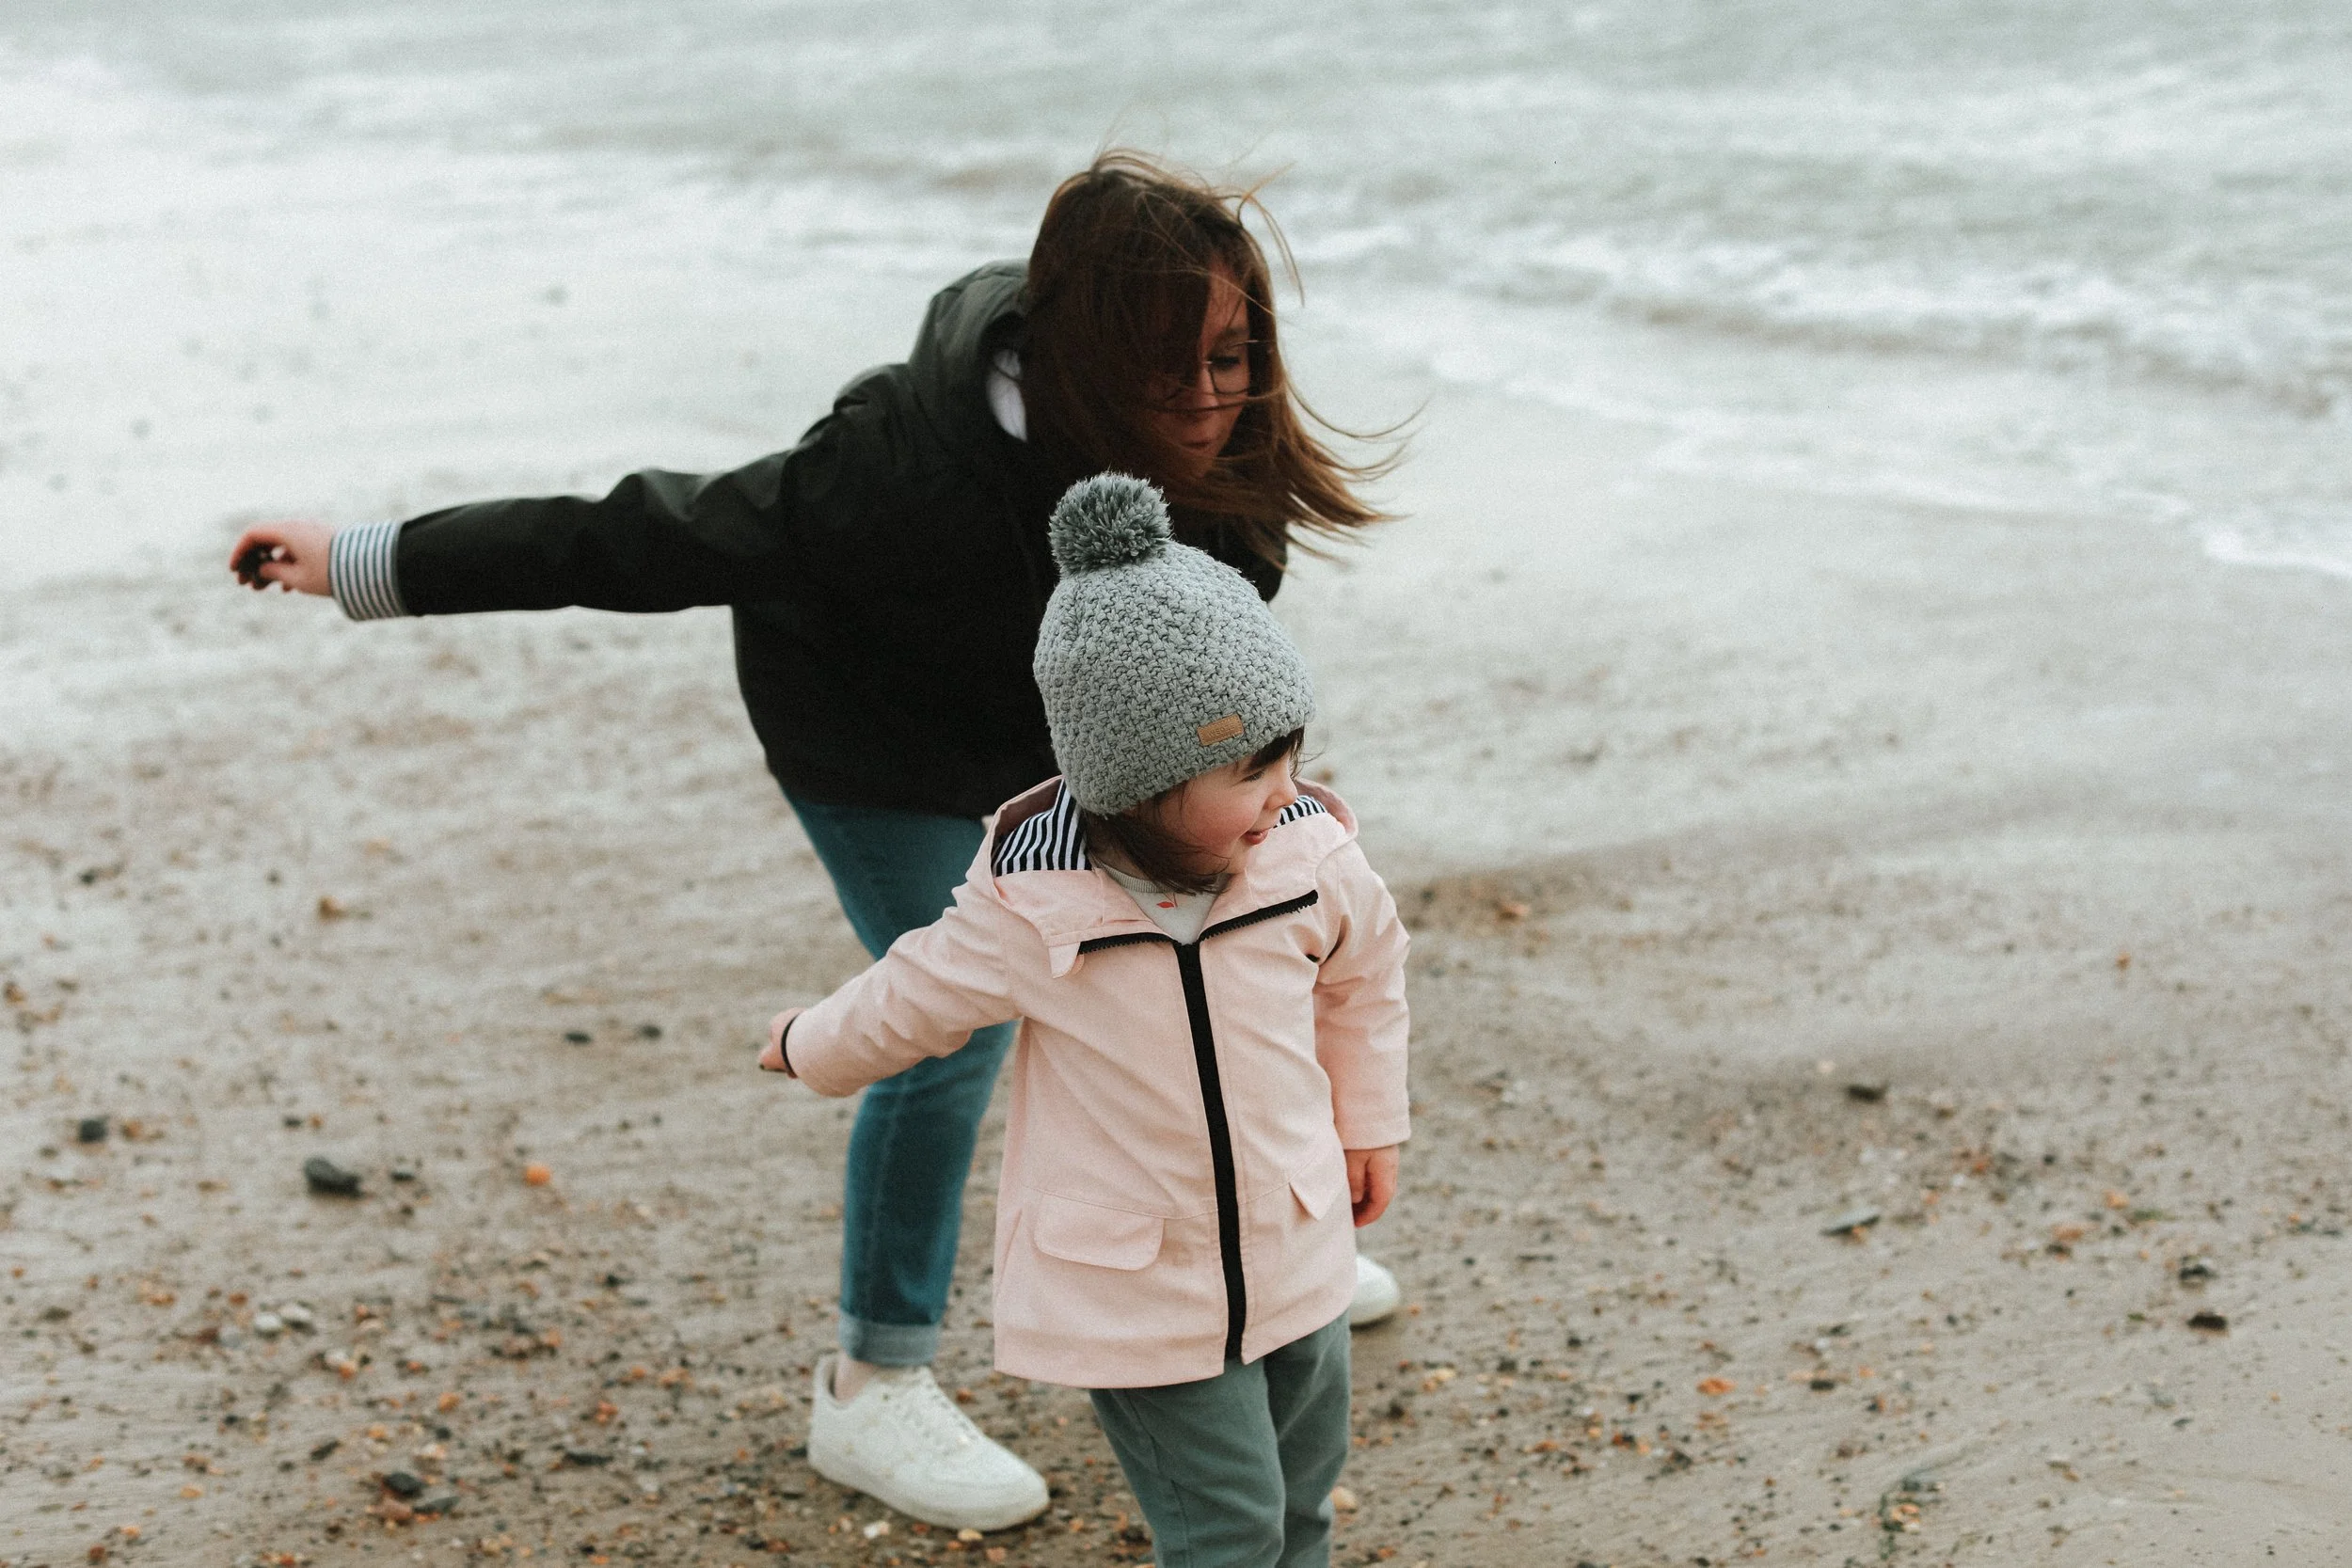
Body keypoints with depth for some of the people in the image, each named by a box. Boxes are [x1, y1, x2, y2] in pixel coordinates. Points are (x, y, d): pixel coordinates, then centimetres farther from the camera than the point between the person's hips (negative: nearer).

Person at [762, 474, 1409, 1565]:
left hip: (1294, 1263, 5)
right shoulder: (1029, 915, -23)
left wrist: (1368, 1120, 17)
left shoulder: (1308, 863, -14)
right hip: (1132, 1299, -4)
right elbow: (912, 1001, -2)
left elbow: (1366, 969, 10)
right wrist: (810, 1050, 15)